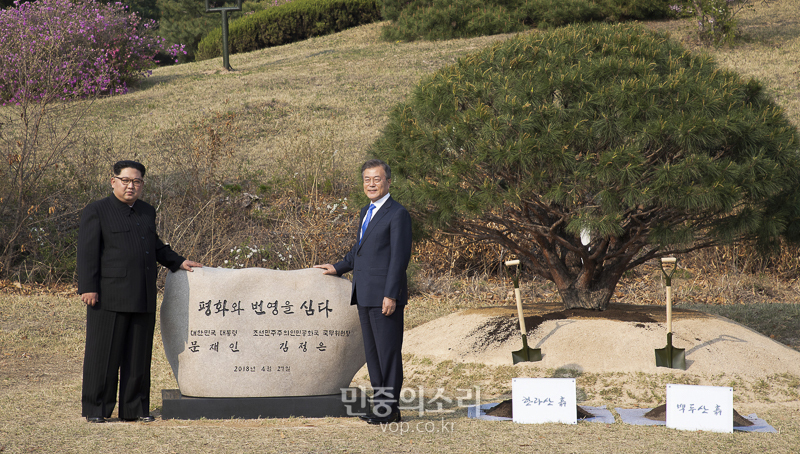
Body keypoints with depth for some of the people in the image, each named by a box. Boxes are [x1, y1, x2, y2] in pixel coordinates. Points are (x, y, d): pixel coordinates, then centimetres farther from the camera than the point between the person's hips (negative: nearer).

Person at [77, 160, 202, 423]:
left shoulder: (147, 213, 18)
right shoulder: (96, 212, -1)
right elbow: (87, 252, -7)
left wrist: (178, 262, 22)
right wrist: (88, 288, -14)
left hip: (143, 299, 6)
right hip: (110, 298, -6)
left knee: (139, 355, 8)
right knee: (103, 354, -1)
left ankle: (135, 408, 16)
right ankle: (95, 409, 6)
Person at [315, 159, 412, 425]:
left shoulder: (397, 214, -9)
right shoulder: (366, 212, 18)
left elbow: (400, 257, -14)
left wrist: (391, 295, -19)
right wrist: (338, 268, 26)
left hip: (384, 296, -9)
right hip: (365, 296, 9)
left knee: (388, 352, -4)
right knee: (372, 352, 12)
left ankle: (390, 409, 1)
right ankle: (379, 403, 18)